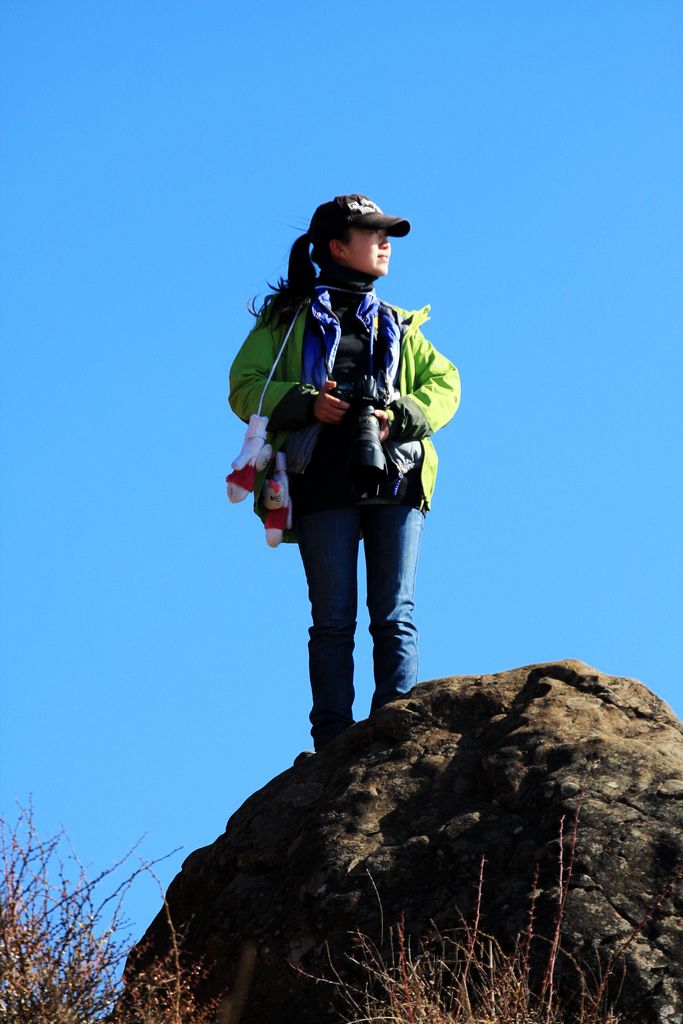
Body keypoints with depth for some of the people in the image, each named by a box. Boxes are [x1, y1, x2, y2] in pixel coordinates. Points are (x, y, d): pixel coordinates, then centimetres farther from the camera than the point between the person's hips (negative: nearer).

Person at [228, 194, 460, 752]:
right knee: (334, 619, -6)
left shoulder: (398, 325, 25)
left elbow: (444, 384, 15)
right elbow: (246, 387, 6)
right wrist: (306, 403, -12)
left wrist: (399, 418, -5)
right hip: (324, 482, -3)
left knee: (396, 616, -5)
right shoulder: (287, 318, 14)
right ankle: (334, 743, -7)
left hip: (396, 480, 3)